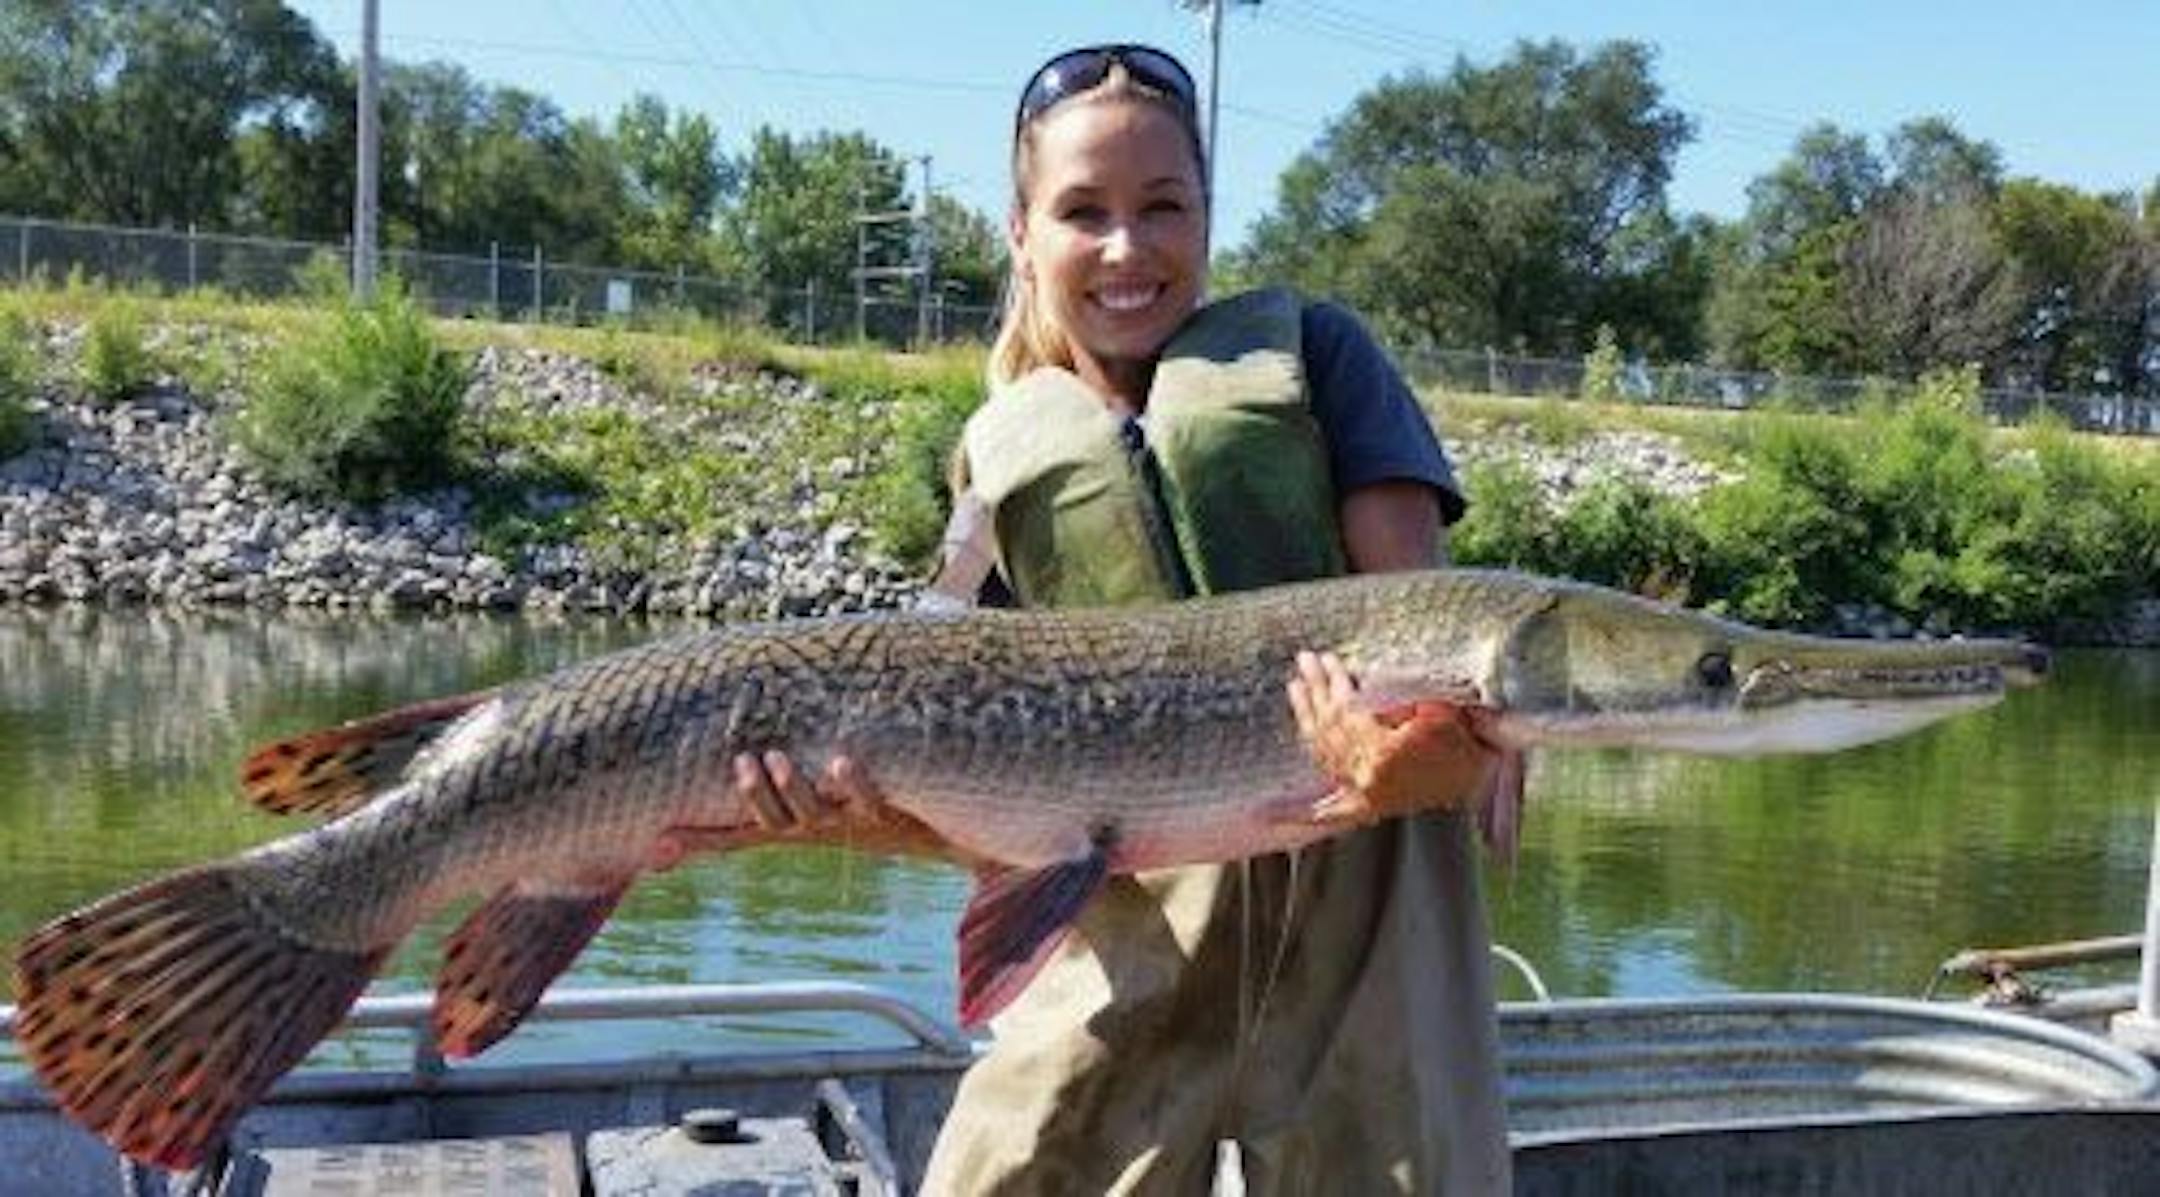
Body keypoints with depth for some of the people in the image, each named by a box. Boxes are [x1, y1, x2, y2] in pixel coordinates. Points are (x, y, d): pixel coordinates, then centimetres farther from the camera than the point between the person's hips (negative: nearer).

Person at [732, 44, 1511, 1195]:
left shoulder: (1310, 350, 8)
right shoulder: (998, 457, 12)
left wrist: (1451, 742, -24)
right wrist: (845, 794, -12)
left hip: (1362, 894, -1)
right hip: (1129, 924, 2)